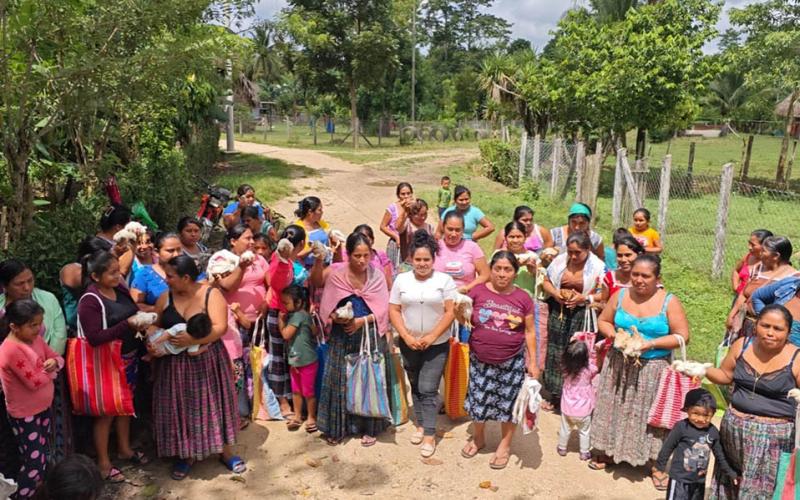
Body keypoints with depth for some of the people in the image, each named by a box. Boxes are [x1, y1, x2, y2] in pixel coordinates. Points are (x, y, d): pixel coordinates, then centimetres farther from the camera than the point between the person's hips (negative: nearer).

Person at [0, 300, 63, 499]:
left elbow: (58, 358, 6)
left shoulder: (35, 339, -4)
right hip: (24, 416, -8)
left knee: (43, 456, 21)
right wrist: (50, 370, -11)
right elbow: (34, 382, -29)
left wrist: (54, 362, -17)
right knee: (33, 463, 0)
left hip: (43, 408, 8)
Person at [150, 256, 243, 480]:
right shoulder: (165, 298, 1)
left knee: (213, 403, 6)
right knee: (180, 407, 8)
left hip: (207, 360, -3)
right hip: (175, 363, 3)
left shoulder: (211, 294, -10)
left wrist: (192, 340, -28)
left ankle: (226, 452, 22)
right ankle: (185, 456, 26)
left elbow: (220, 327, -18)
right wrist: (152, 343, -12)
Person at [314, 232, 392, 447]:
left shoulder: (377, 276, -3)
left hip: (370, 335, 0)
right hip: (342, 336, 0)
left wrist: (362, 320, -16)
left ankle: (368, 428, 22)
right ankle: (337, 427, 22)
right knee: (339, 380, 7)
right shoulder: (335, 272, -6)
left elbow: (383, 310, -3)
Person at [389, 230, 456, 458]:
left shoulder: (445, 280, -7)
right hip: (409, 343, 3)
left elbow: (450, 312, -10)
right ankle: (421, 424, 31)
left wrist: (431, 337, -16)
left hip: (437, 344, -3)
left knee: (428, 389, -5)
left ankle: (430, 435, 3)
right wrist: (407, 337, -11)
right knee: (416, 387, 15)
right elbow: (394, 311, -1)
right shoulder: (401, 280, 0)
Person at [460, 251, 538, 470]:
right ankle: (478, 438, 37)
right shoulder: (478, 292, -5)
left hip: (512, 362, 0)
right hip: (480, 361, 1)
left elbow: (529, 331, 3)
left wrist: (533, 362, 1)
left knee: (508, 402, 9)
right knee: (478, 399, 11)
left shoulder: (523, 298, -3)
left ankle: (505, 445, 30)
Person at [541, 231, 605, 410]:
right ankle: (555, 395, 25)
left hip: (583, 317, -3)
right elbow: (546, 281, 10)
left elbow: (604, 295, -7)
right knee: (556, 352, 10)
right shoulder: (559, 260, 1)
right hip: (559, 313, 4)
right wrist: (555, 293, -9)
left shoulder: (598, 267, -8)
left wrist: (584, 298, -20)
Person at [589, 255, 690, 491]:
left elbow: (683, 336, -11)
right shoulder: (621, 295, -2)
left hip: (653, 368, -3)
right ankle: (608, 451, 31)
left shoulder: (669, 302, -11)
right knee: (615, 408, 13)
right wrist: (614, 335, -14)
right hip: (619, 363, 3)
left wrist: (651, 344, -21)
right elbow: (603, 321, 7)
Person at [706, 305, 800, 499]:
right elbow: (726, 375, 12)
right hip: (735, 427, 4)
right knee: (730, 481, 16)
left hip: (774, 434, -3)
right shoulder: (741, 346, -1)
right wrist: (703, 370, -6)